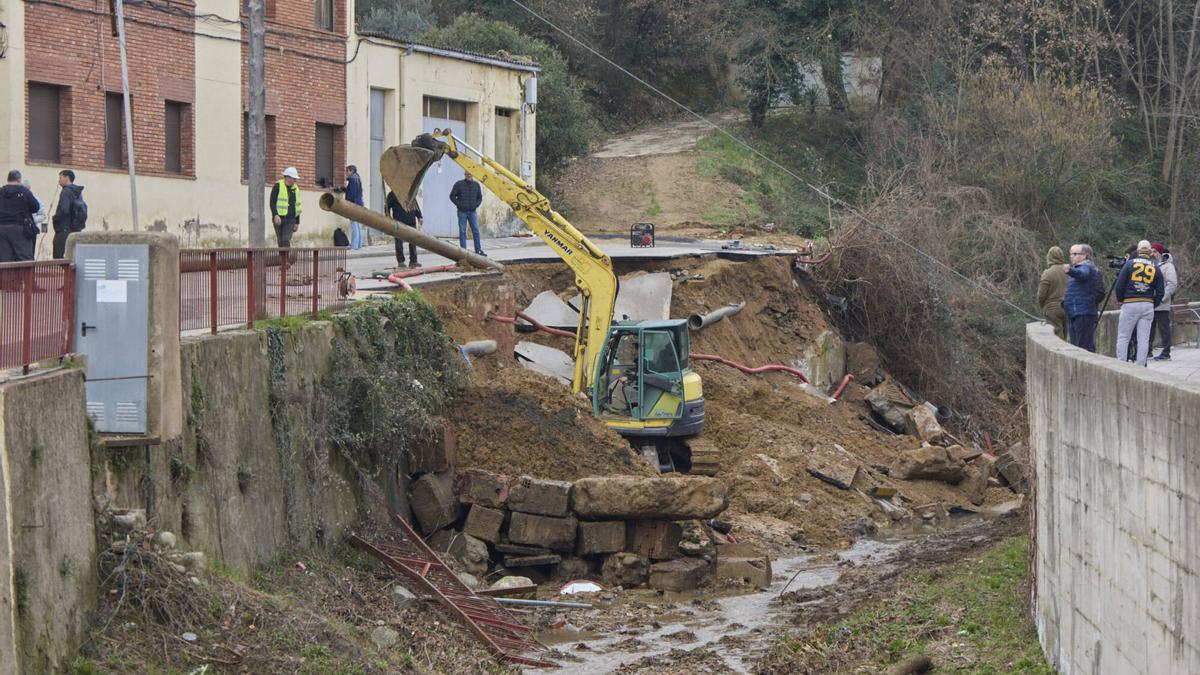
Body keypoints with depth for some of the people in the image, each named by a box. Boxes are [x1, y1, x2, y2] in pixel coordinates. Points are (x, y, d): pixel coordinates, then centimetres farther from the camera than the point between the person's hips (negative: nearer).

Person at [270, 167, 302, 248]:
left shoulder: (295, 189, 13)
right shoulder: (278, 186, -2)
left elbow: (297, 207, 19)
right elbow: (272, 202, -8)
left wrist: (297, 222, 17)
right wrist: (275, 215, -22)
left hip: (290, 220, 2)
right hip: (279, 218, -2)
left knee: (286, 241, -13)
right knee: (281, 241, 3)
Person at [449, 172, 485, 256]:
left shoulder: (476, 185, 6)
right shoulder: (458, 184, -3)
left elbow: (480, 197, 17)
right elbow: (452, 196, 1)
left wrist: (476, 204, 0)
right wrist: (458, 204, -8)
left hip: (472, 211, 3)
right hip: (462, 211, -3)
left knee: (476, 231, -1)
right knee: (462, 231, 0)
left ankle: (478, 250, 3)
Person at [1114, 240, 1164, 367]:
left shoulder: (1129, 264, -2)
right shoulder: (1155, 268, 6)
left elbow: (1119, 286, -3)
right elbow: (1160, 292, 6)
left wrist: (1120, 300, 12)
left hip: (1130, 304, -2)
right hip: (1148, 306, 2)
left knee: (1123, 337, 2)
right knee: (1144, 339, 5)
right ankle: (1140, 366, 3)